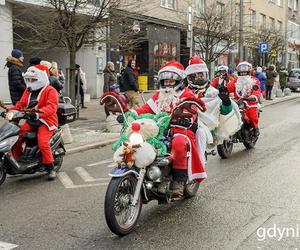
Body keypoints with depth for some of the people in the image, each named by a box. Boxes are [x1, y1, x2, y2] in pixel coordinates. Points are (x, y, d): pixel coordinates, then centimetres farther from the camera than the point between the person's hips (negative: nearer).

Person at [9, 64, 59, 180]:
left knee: (43, 143, -28)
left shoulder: (50, 91, -8)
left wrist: (38, 113, -40)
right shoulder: (28, 91, 17)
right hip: (31, 121, 7)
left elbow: (52, 107, -23)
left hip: (46, 121, -7)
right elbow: (21, 104, 14)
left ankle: (50, 168, -12)